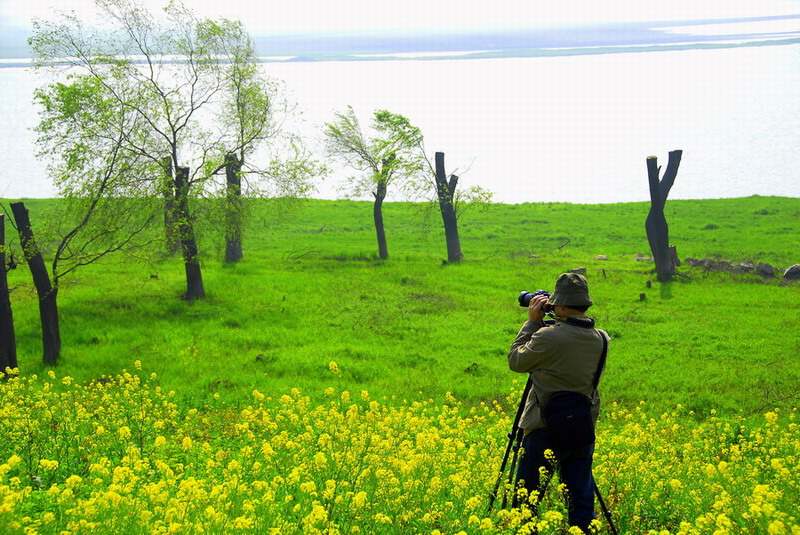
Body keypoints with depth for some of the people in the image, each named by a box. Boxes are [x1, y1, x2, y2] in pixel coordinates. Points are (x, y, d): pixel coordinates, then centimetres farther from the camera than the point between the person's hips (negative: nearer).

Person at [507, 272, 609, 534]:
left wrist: (532, 322, 0)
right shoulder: (600, 338, -1)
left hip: (547, 430, -6)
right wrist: (541, 325, 12)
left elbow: (516, 361, -5)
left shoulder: (549, 337, -20)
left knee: (526, 501, 4)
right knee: (581, 500, 11)